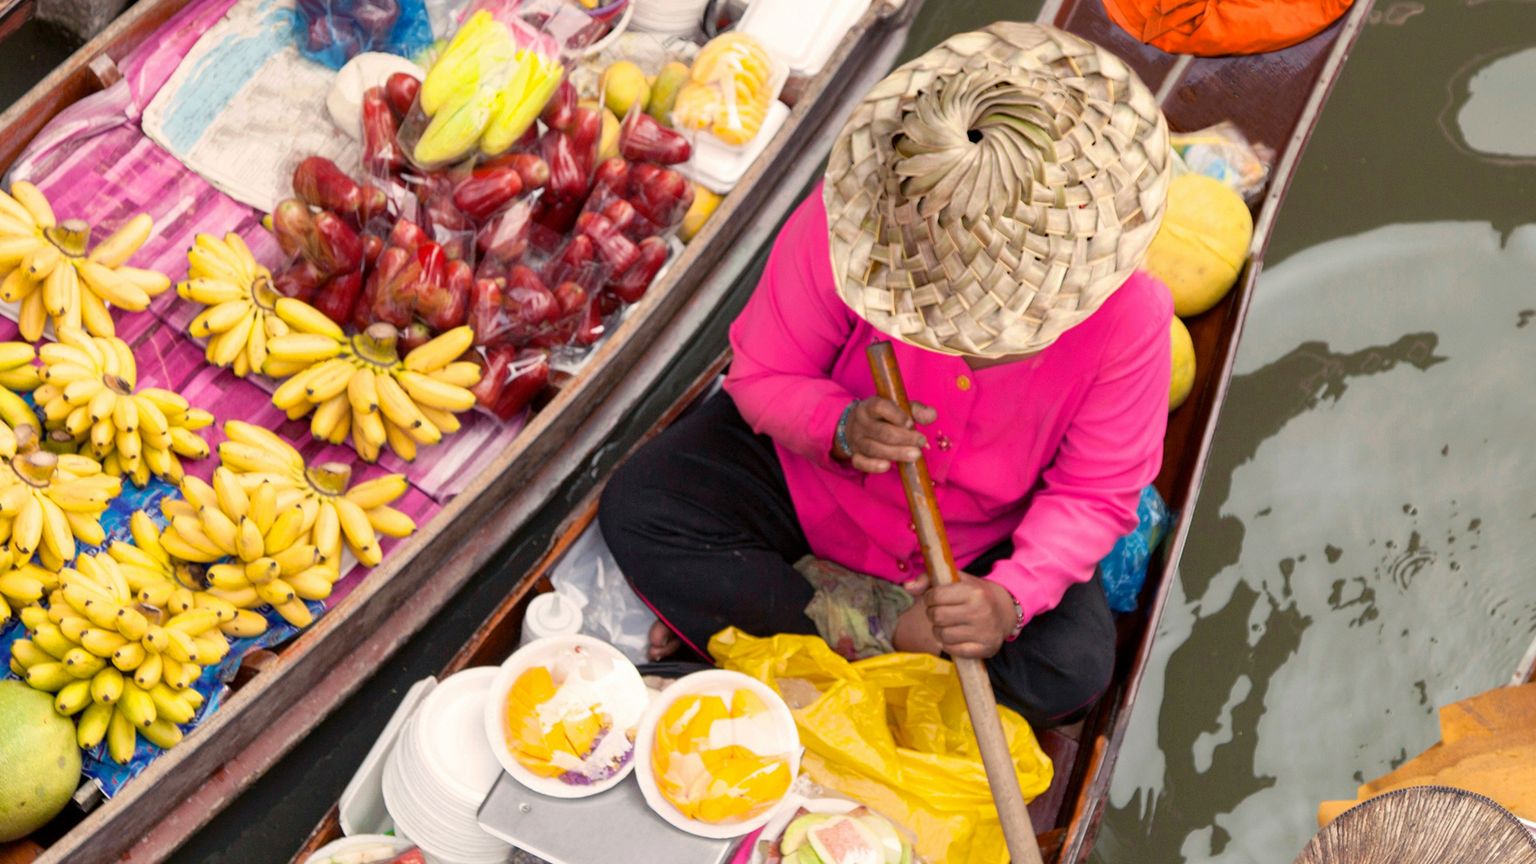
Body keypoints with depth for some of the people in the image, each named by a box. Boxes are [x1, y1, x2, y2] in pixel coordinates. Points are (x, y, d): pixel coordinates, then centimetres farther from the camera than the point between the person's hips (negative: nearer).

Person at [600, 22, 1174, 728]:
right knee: (636, 511, -20)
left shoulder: (1125, 315, -27)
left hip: (978, 541, 0)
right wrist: (841, 428, -38)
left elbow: (1094, 494, -17)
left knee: (1071, 673, -24)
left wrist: (1010, 600, -35)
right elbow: (761, 372, -15)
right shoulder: (848, 221, -29)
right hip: (810, 472, 0)